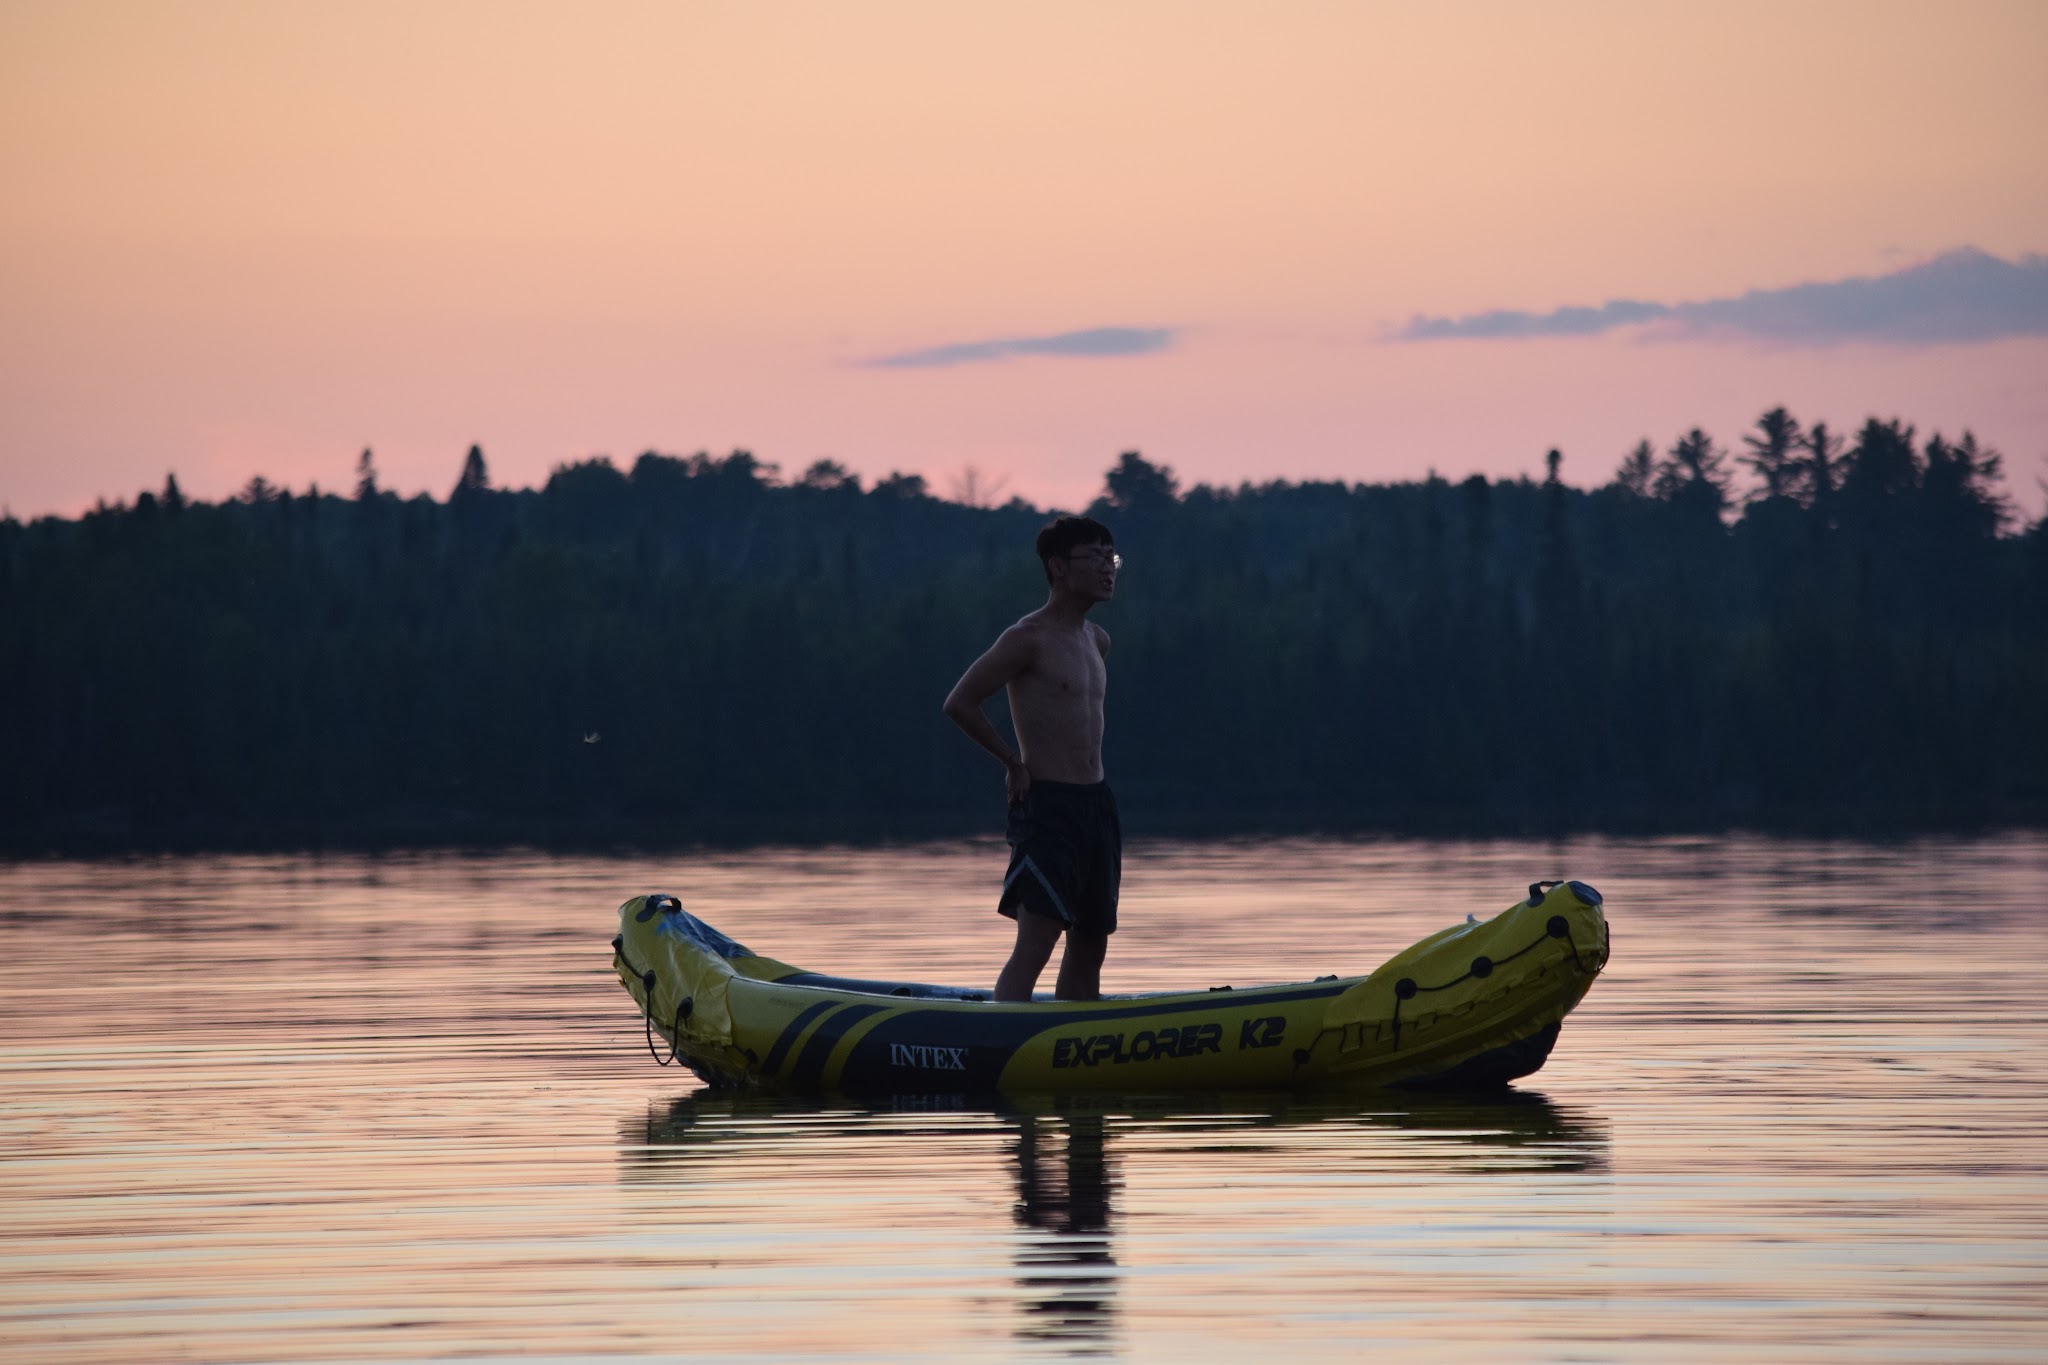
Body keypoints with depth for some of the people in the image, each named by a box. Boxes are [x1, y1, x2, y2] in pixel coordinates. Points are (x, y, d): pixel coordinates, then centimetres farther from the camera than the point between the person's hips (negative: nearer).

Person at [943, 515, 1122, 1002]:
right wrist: (1014, 762, -7)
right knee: (1034, 944, -16)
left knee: (1089, 949, 9)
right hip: (1047, 807, -8)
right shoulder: (1029, 638, -10)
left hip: (1097, 803, 8)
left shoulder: (1097, 640, 15)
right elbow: (959, 703, -15)